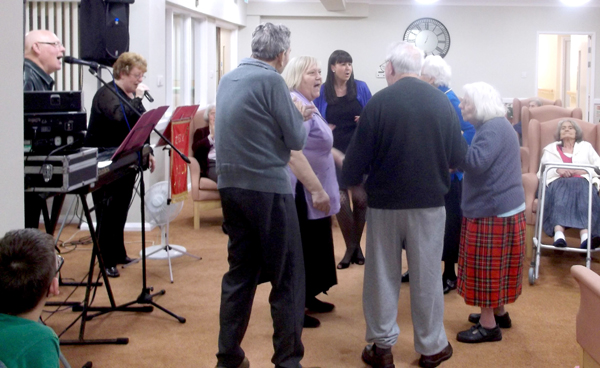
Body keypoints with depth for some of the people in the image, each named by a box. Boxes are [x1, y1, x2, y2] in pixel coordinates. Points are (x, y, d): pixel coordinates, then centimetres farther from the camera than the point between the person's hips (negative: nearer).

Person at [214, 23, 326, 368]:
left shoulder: (229, 79, 13)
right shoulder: (271, 80, -11)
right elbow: (296, 140, -8)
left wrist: (292, 114, 19)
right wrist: (300, 116, 11)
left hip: (232, 185, 8)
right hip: (267, 187, -8)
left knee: (240, 272, 14)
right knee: (287, 277, 2)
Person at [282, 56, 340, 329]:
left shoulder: (307, 104, 16)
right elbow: (293, 154, -28)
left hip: (311, 191, 10)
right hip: (302, 192, -10)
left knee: (312, 246, 17)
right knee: (300, 249, -3)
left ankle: (308, 298, 29)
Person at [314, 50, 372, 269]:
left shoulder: (361, 88, 0)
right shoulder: (321, 92, 0)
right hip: (334, 153, 0)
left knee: (360, 198, 1)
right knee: (340, 200, -3)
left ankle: (356, 245, 20)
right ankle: (351, 248, 11)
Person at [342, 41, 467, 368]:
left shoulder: (379, 102, -10)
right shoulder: (441, 101, -4)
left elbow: (359, 154, -8)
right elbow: (458, 155, 0)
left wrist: (349, 179, 13)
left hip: (384, 201, -1)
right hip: (429, 201, 1)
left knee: (382, 274, 11)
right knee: (426, 274, 11)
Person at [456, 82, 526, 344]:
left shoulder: (494, 128, -18)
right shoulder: (495, 126, 15)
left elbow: (475, 162, -27)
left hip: (493, 209, -10)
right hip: (497, 205, 10)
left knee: (485, 265, -4)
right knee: (494, 265, 18)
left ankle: (488, 325, 2)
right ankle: (499, 313, 30)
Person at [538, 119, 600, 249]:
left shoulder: (586, 146, 31)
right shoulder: (550, 149, 30)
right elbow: (542, 171, 14)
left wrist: (583, 170, -4)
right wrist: (557, 170, -7)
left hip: (582, 181, 1)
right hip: (558, 182, 0)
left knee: (584, 192, -38)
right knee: (560, 194, -39)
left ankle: (586, 235, -61)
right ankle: (559, 234, -63)